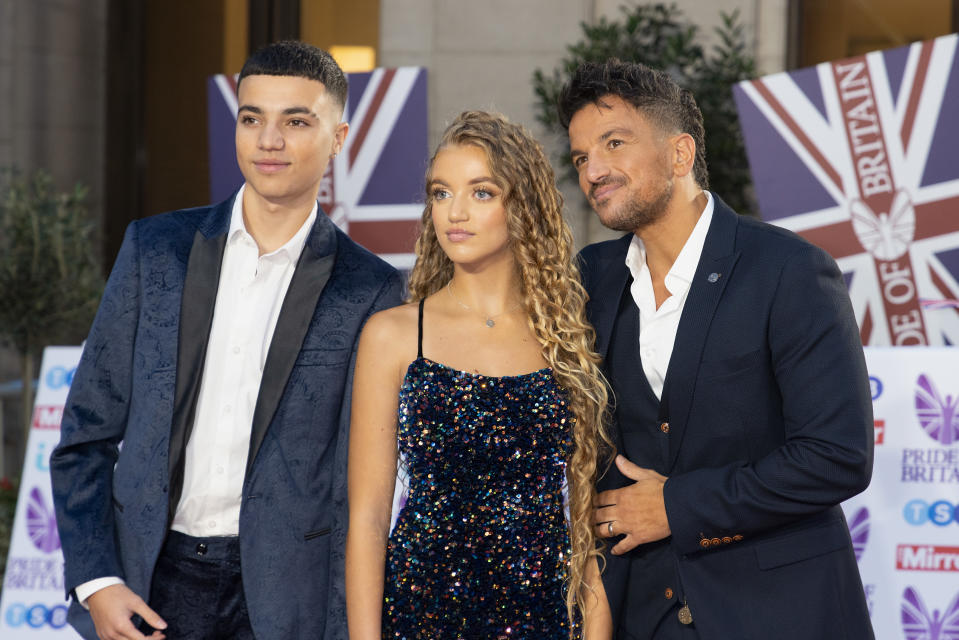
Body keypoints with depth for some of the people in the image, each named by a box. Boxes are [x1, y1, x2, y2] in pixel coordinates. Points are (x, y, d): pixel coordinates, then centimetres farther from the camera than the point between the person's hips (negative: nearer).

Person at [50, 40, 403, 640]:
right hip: (146, 588, 2)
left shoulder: (370, 292, -2)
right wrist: (95, 581, -4)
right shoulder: (156, 248, 4)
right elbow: (88, 432, 6)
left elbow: (359, 479, -2)